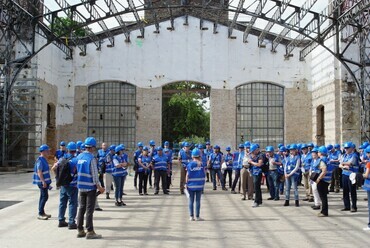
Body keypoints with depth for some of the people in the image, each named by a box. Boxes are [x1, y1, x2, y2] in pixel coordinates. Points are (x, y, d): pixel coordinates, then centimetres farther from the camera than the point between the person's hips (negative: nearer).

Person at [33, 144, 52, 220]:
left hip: (45, 181, 10)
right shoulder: (40, 160, -17)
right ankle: (40, 214, -7)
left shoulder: (44, 159, 14)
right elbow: (39, 172, -22)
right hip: (42, 182, -10)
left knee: (43, 197, 14)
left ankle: (42, 213, 22)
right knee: (45, 197, -9)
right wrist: (43, 181, -27)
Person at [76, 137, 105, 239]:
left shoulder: (79, 157, 5)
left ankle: (80, 231, 18)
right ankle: (90, 232, 1)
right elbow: (94, 174, -16)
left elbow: (77, 171, 12)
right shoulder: (91, 158, -16)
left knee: (81, 208, 13)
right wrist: (99, 186, -10)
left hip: (81, 186, 7)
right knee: (89, 210, -1)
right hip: (90, 187, -7)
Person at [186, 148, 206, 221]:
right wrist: (203, 184, 13)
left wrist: (186, 184, -2)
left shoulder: (190, 164, -7)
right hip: (200, 185, 1)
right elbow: (204, 174, 2)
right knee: (198, 201, 6)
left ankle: (191, 216, 8)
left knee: (191, 201, 8)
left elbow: (188, 175, -7)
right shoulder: (202, 164, -2)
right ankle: (197, 216, 9)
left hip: (191, 185, -1)